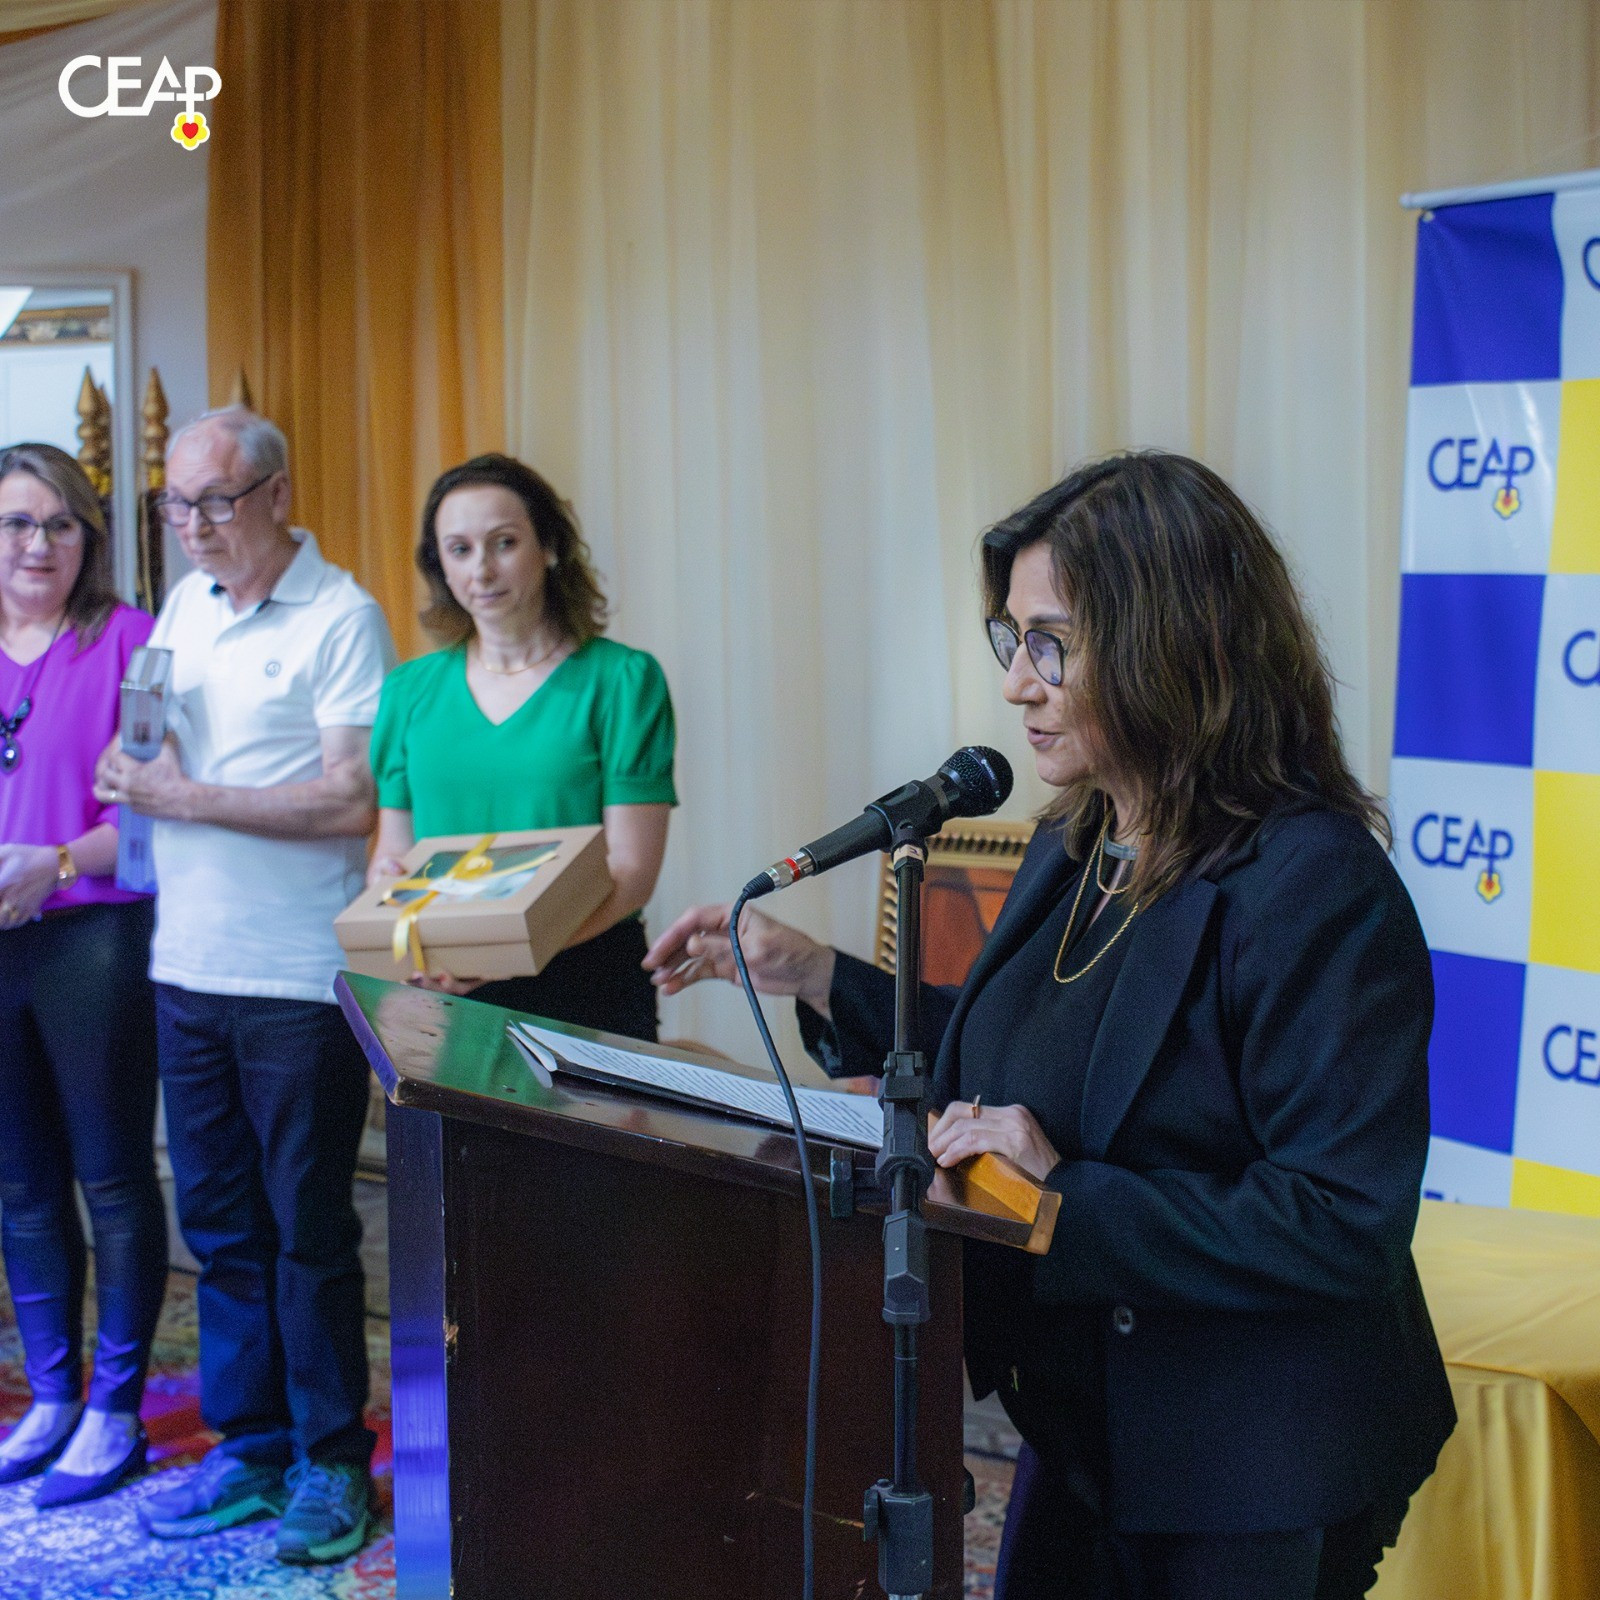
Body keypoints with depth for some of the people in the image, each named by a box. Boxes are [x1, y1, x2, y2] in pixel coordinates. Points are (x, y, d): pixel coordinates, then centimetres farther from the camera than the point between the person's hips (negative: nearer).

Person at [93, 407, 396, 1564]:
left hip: (298, 981, -6)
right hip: (189, 967, 7)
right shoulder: (183, 607, 12)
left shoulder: (340, 619, -10)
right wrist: (141, 764, -3)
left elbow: (351, 802, -18)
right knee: (221, 1228, 13)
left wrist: (185, 797, -16)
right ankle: (249, 1449, 24)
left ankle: (332, 1463, 15)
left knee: (309, 1235, 3)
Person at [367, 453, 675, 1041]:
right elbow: (392, 850, 14)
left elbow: (631, 870, -8)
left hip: (585, 989, -3)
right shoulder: (410, 691, 11)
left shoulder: (620, 679, -2)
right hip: (440, 994, 3)